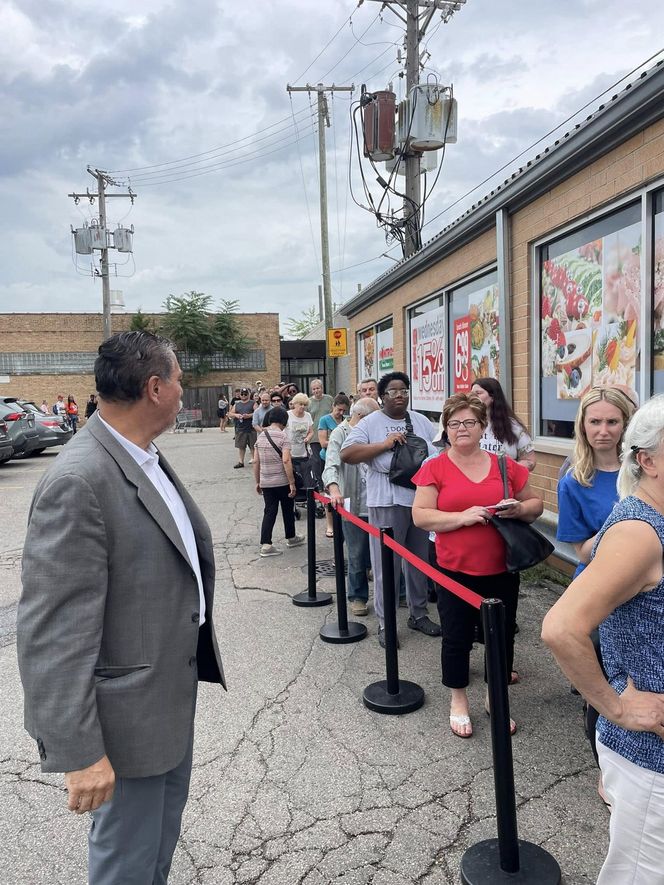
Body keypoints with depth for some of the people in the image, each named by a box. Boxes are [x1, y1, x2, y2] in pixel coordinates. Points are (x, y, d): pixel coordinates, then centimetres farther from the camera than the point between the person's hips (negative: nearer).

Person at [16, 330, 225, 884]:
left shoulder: (146, 457, 1)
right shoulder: (78, 482, -28)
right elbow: (54, 635, -27)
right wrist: (79, 752, -23)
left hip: (175, 682, 9)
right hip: (130, 708, -9)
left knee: (167, 815, 29)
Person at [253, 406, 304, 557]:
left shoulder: (261, 436, 5)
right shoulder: (283, 436, -12)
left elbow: (256, 462, 7)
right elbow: (286, 461, -20)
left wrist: (258, 482, 15)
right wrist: (292, 483, -18)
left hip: (266, 482, 4)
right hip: (282, 481, -4)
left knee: (269, 512, 7)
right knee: (288, 510, 15)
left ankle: (265, 545, -1)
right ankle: (291, 538, 32)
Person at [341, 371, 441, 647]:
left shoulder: (422, 422, 12)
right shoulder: (370, 423, -3)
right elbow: (347, 454, -13)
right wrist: (384, 444, -17)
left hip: (421, 499, 5)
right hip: (387, 502, -5)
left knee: (420, 560, 15)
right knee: (386, 564, 1)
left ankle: (419, 614, 31)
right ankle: (385, 623, 13)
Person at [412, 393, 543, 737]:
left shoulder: (505, 466, 2)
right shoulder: (435, 468, -5)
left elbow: (536, 504, 11)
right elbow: (420, 516, -10)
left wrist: (520, 509, -12)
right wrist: (464, 516, -21)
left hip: (501, 571, 2)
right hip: (455, 571, -2)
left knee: (501, 636, 13)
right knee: (456, 637, 10)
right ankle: (458, 700, 32)